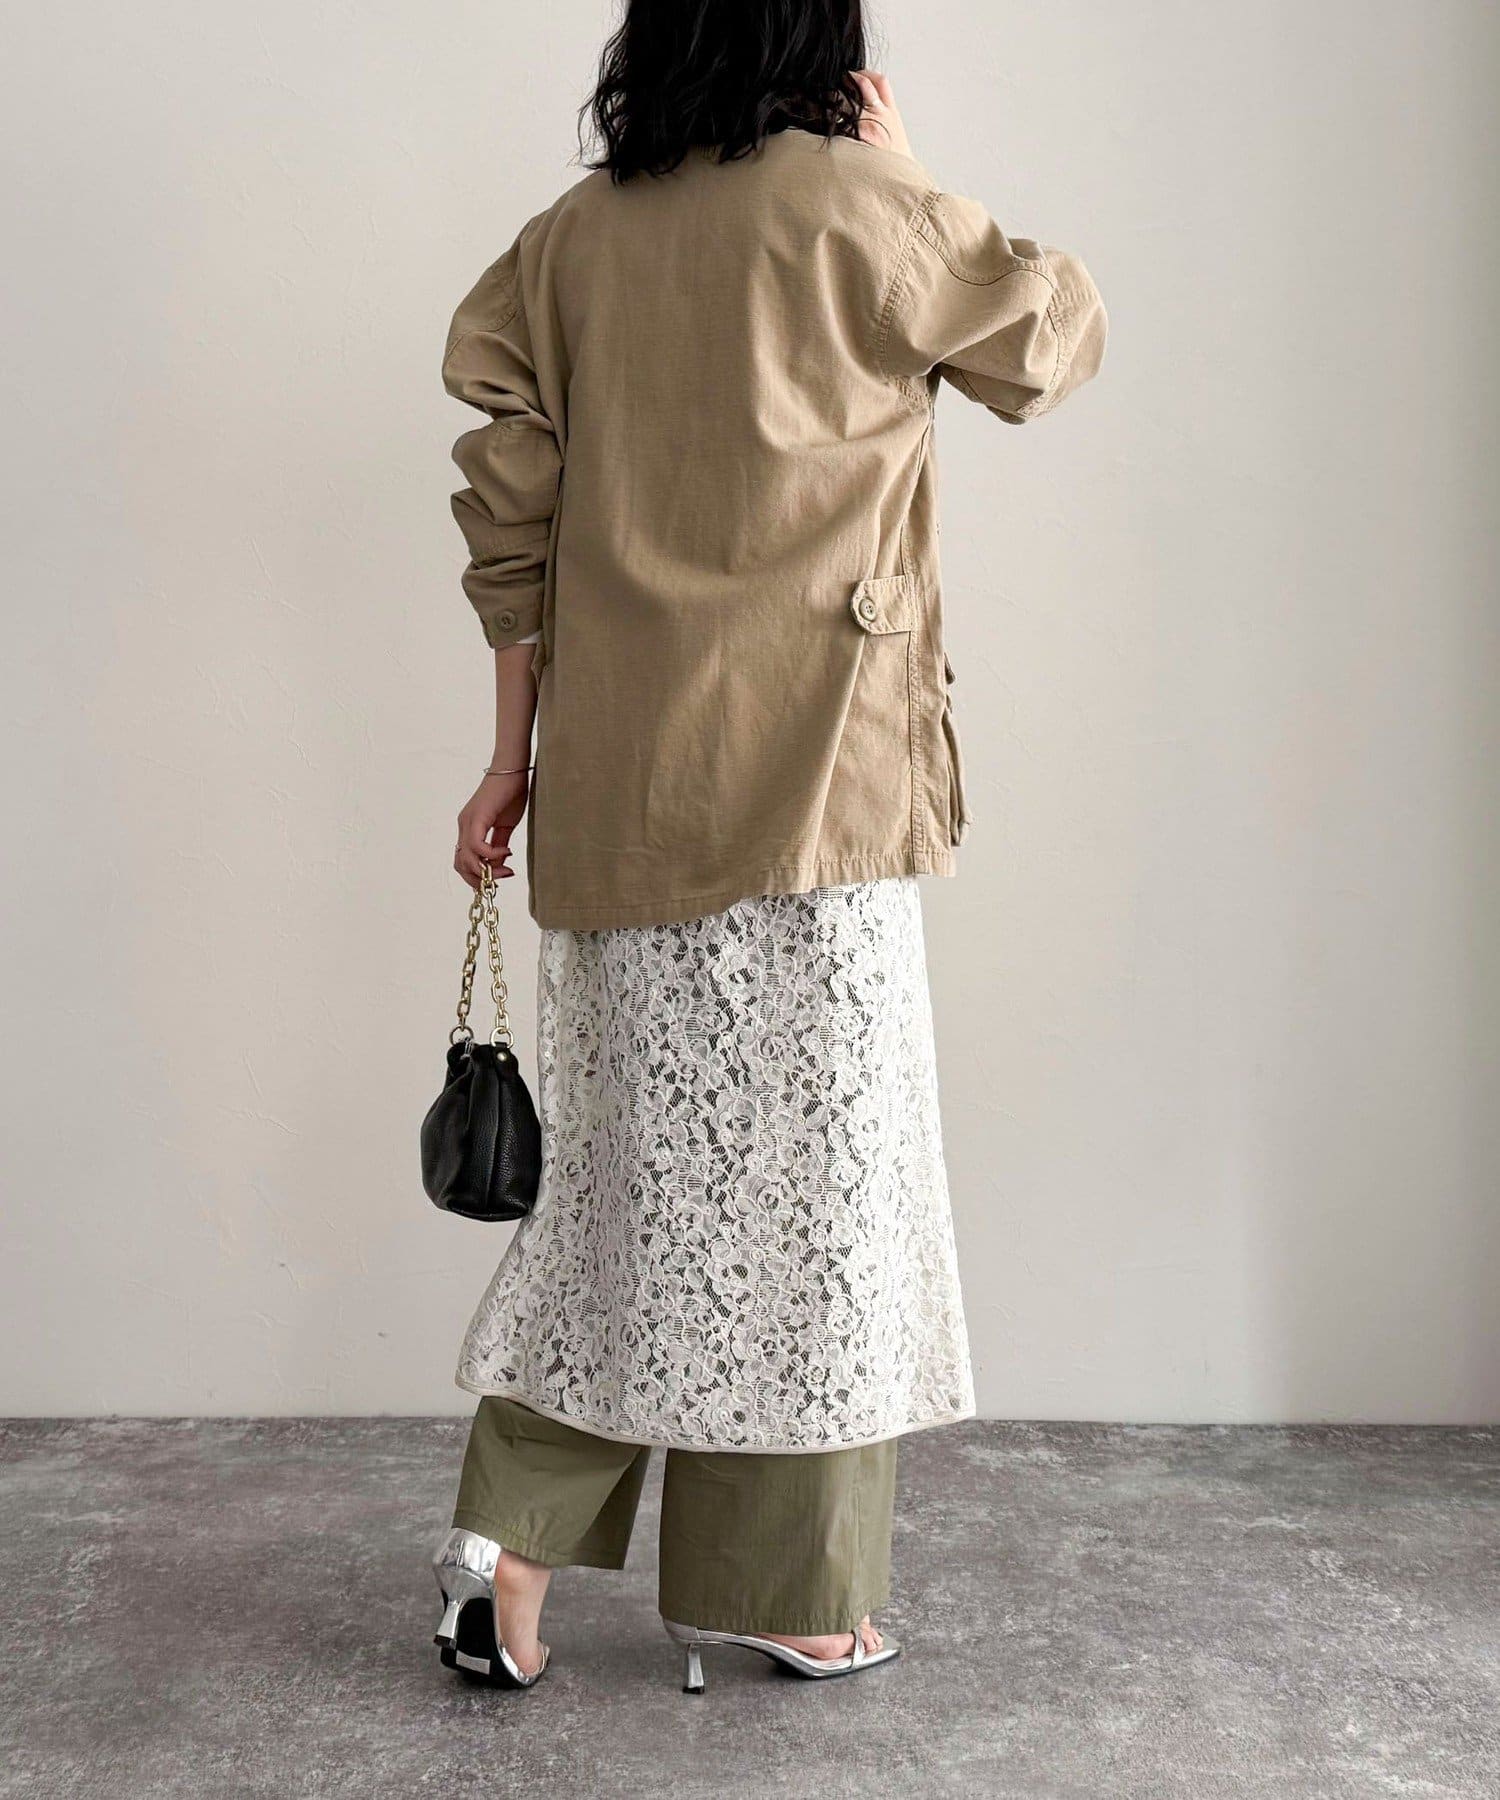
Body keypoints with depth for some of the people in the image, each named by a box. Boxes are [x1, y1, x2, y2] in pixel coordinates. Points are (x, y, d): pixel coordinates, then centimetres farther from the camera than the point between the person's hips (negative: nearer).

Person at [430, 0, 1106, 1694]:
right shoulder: (855, 205, -4)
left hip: (617, 778, 5)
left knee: (636, 1151, 15)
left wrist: (514, 757, 13)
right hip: (801, 775, -5)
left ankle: (509, 1540, 13)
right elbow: (1060, 331, 11)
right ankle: (780, 1593, 17)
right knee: (802, 1159, 5)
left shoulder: (573, 236, 10)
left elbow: (512, 528, 8)